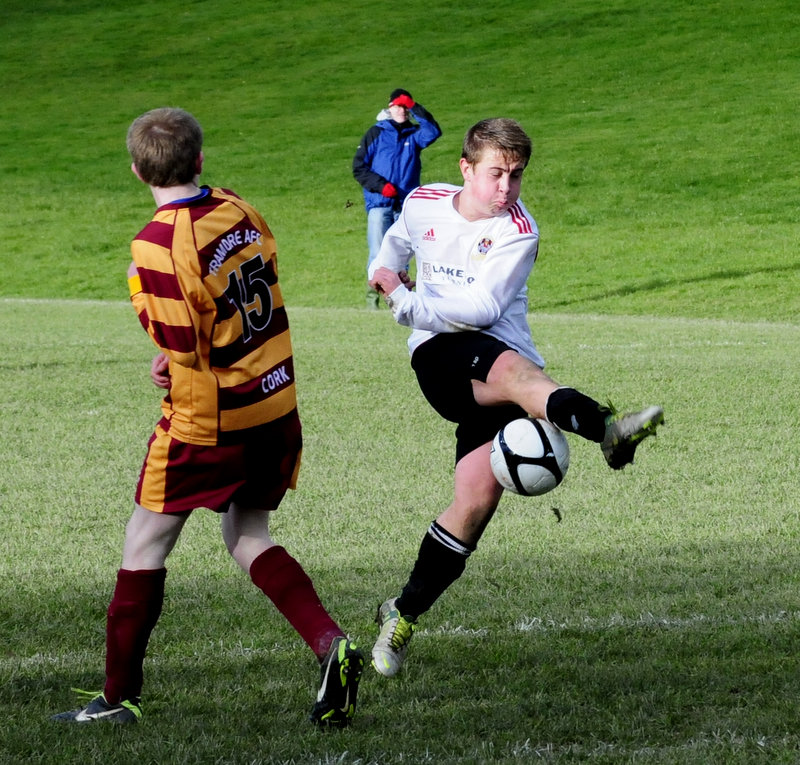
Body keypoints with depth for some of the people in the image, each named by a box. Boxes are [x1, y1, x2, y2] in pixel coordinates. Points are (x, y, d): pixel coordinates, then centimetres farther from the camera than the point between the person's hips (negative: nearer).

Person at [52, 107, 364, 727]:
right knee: (247, 536, 20)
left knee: (145, 544, 8)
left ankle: (119, 697, 14)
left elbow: (184, 352, -19)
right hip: (278, 407, 7)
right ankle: (330, 643, 1)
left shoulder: (157, 245, -20)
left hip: (209, 419, -7)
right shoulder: (240, 212, 0)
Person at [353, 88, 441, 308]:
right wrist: (381, 185, -10)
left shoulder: (414, 134, 12)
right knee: (378, 253, -9)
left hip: (407, 205, 2)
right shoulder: (376, 133, 5)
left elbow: (433, 131, -10)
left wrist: (415, 108, -13)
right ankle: (373, 294, -3)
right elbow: (359, 167, 3)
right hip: (379, 203, -2)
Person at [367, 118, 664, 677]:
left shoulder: (518, 231, -4)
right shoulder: (424, 204, 9)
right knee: (513, 369, -35)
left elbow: (482, 307, -15)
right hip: (440, 357, 0)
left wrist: (407, 304, -10)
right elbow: (396, 245, 35)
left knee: (479, 493, -12)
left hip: (509, 366, 0)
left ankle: (404, 614, 4)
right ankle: (604, 427, -67)